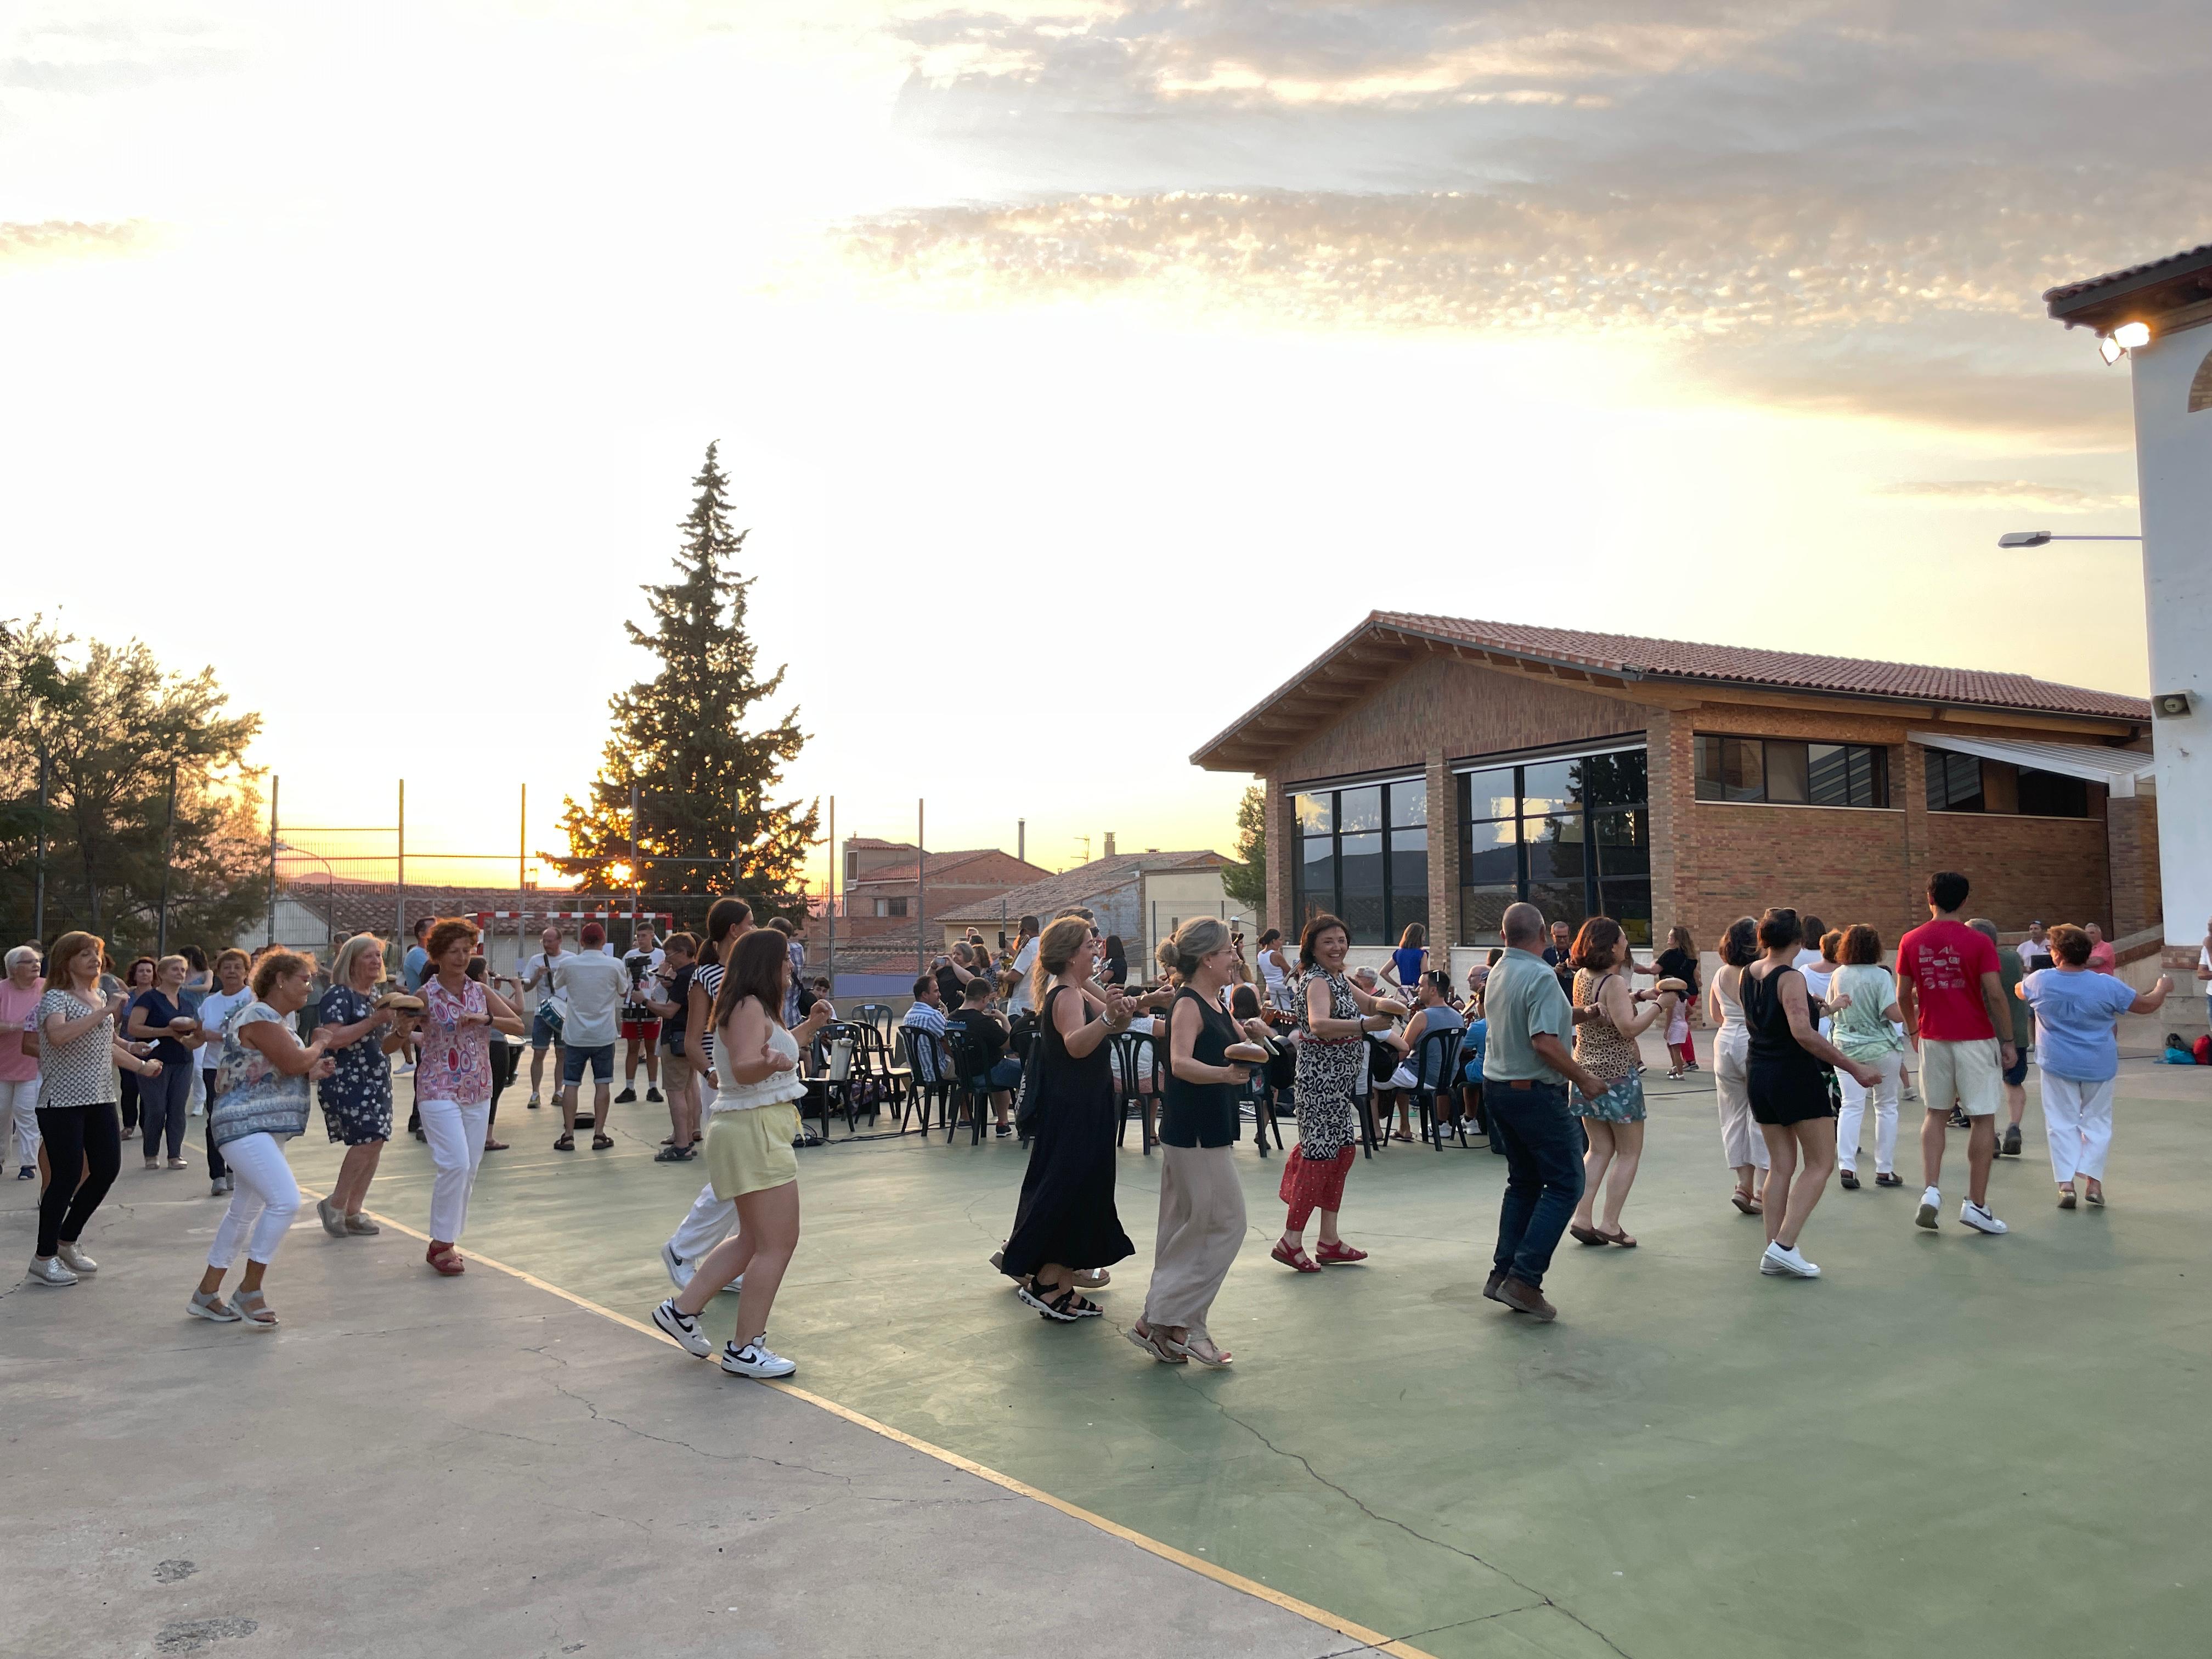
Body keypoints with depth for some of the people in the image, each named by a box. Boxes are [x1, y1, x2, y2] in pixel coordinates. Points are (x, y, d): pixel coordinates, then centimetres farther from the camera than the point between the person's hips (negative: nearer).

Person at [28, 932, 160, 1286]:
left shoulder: (101, 996, 14)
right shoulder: (56, 997, -10)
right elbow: (58, 1036, -32)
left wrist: (141, 1066, 20)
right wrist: (106, 1011, -30)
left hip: (100, 1098, 8)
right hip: (62, 1101, -8)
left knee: (107, 1169, 7)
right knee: (67, 1176, -5)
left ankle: (67, 1242, 25)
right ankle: (44, 1258, 8)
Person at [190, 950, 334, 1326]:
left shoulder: (279, 1019, 17)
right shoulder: (260, 1017, -15)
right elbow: (294, 1061, -23)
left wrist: (312, 1071, 7)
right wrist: (319, 1045, -4)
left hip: (266, 1130, 11)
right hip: (246, 1126, -11)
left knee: (246, 1211, 14)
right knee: (286, 1200, -20)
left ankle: (207, 1294, 24)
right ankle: (250, 1290, -9)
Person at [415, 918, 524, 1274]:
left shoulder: (481, 992, 6)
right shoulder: (426, 996, -5)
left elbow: (518, 1026, 3)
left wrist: (486, 1019, -11)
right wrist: (413, 1038, -23)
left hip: (478, 1092, 5)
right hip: (439, 1091, -5)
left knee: (469, 1170, 7)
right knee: (456, 1164, -15)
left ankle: (447, 1240, 21)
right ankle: (441, 1243, -2)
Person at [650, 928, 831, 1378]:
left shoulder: (759, 1008, 15)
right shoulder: (749, 1008, -15)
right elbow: (743, 1068, -29)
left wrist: (809, 1027, 27)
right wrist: (768, 1064, -49)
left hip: (760, 1131, 11)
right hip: (755, 1131, -11)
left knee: (753, 1240, 18)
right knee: (777, 1244, -7)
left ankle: (683, 1309, 21)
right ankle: (745, 1350, -1)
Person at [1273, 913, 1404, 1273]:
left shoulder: (1338, 978, 13)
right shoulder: (1316, 981, -18)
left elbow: (1368, 1004, 21)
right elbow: (1319, 1024, -36)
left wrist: (1383, 1005, -3)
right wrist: (1364, 1025, -48)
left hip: (1340, 1081, 10)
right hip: (1320, 1079, -10)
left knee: (1343, 1150, 12)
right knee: (1318, 1155, -9)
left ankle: (1329, 1241, 19)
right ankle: (1291, 1242, -4)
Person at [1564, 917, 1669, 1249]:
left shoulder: (1581, 977, 7)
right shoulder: (1614, 983, -18)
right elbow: (1629, 1028, -26)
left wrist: (1638, 996, 14)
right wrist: (1659, 1005, -16)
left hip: (1586, 1071, 7)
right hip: (1617, 1075, -7)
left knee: (1600, 1149, 14)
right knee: (1629, 1152, 6)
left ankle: (1582, 1218, 7)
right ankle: (1610, 1224, 2)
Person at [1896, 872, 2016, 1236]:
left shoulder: (1911, 942, 1)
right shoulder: (1978, 943, -8)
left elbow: (1903, 995, 6)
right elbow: (1995, 994, -12)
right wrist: (2008, 1041, -3)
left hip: (1933, 1039, 3)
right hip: (1975, 1039, -3)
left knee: (1936, 1114, 15)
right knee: (1984, 1119, 4)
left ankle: (1931, 1190, 2)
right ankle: (1976, 1204, 4)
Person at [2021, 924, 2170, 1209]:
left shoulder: (2040, 981, -10)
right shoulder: (2107, 985, -11)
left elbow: (2019, 993, 12)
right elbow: (2147, 1005, 1)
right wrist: (2163, 988, 21)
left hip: (2058, 1066, 0)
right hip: (2099, 1067, 0)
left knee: (2062, 1123, 7)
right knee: (2097, 1121, 13)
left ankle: (2065, 1183, -1)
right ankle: (2093, 1181, 6)